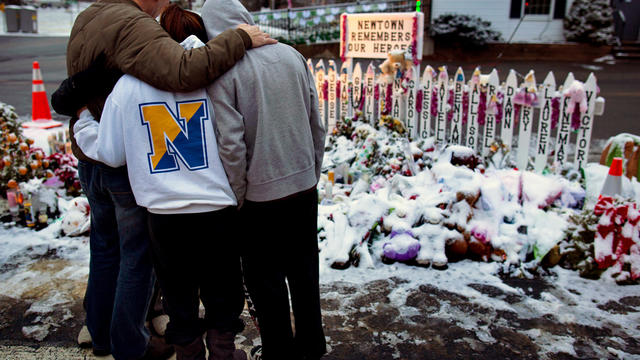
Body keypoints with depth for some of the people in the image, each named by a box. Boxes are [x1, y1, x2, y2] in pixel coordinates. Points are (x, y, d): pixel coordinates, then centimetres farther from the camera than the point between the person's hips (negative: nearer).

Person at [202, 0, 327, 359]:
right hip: (304, 186, 5)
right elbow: (317, 125, 5)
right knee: (304, 269, 19)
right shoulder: (292, 55, 1)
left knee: (266, 281, 12)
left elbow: (231, 144, -17)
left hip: (260, 195, -5)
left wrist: (238, 196, -3)